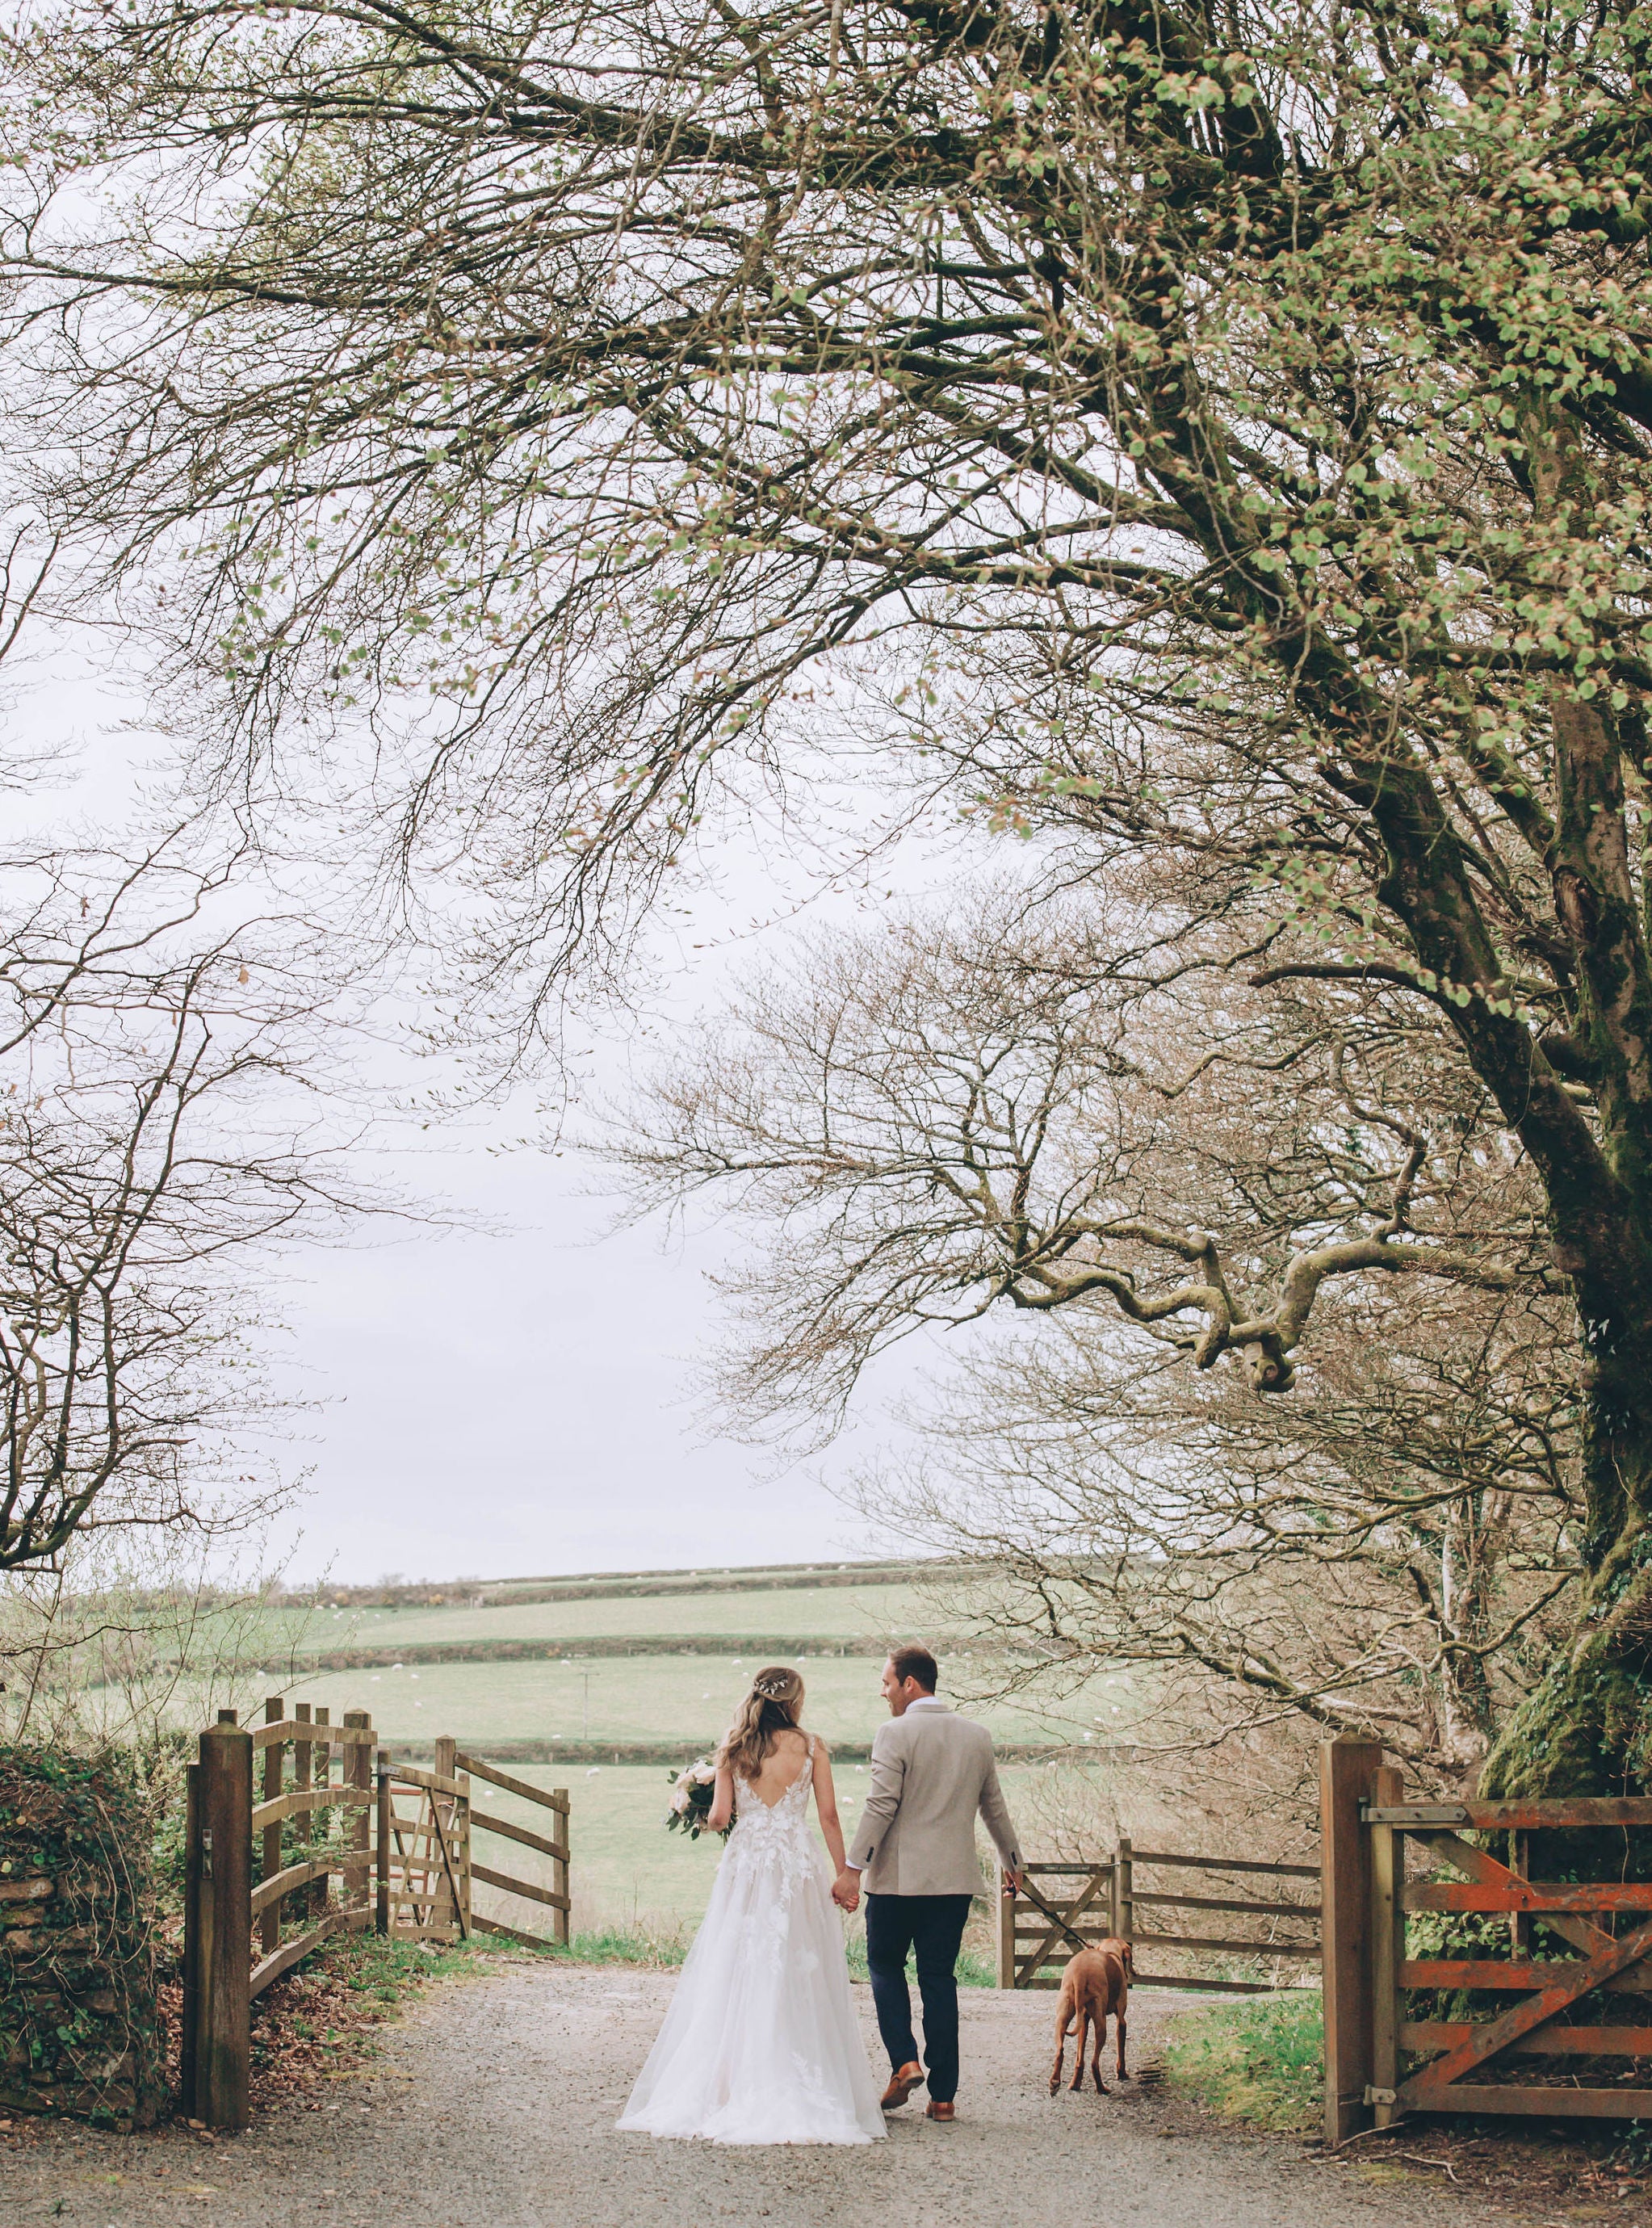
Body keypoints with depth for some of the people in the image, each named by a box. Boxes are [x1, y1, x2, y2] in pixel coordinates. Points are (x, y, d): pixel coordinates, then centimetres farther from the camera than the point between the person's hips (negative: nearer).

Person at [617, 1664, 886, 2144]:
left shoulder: (733, 1749, 3)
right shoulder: (810, 1746, -1)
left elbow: (720, 1815, -1)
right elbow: (828, 1816, -1)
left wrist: (708, 1815, 22)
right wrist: (844, 1873, 6)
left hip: (745, 1864, 1)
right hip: (798, 1866, -1)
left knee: (735, 1978, 5)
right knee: (798, 1979, 2)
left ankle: (731, 2090, 3)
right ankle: (800, 2095, 0)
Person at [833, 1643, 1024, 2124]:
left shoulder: (895, 1734, -10)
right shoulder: (977, 1735, 8)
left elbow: (881, 1807, -16)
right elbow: (994, 1806, 18)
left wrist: (852, 1869, -14)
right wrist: (1012, 1861, 31)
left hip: (898, 1878, -5)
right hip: (955, 1879, 5)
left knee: (885, 1965, 13)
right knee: (939, 1980, 8)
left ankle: (904, 2061, -5)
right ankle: (943, 2095, 6)